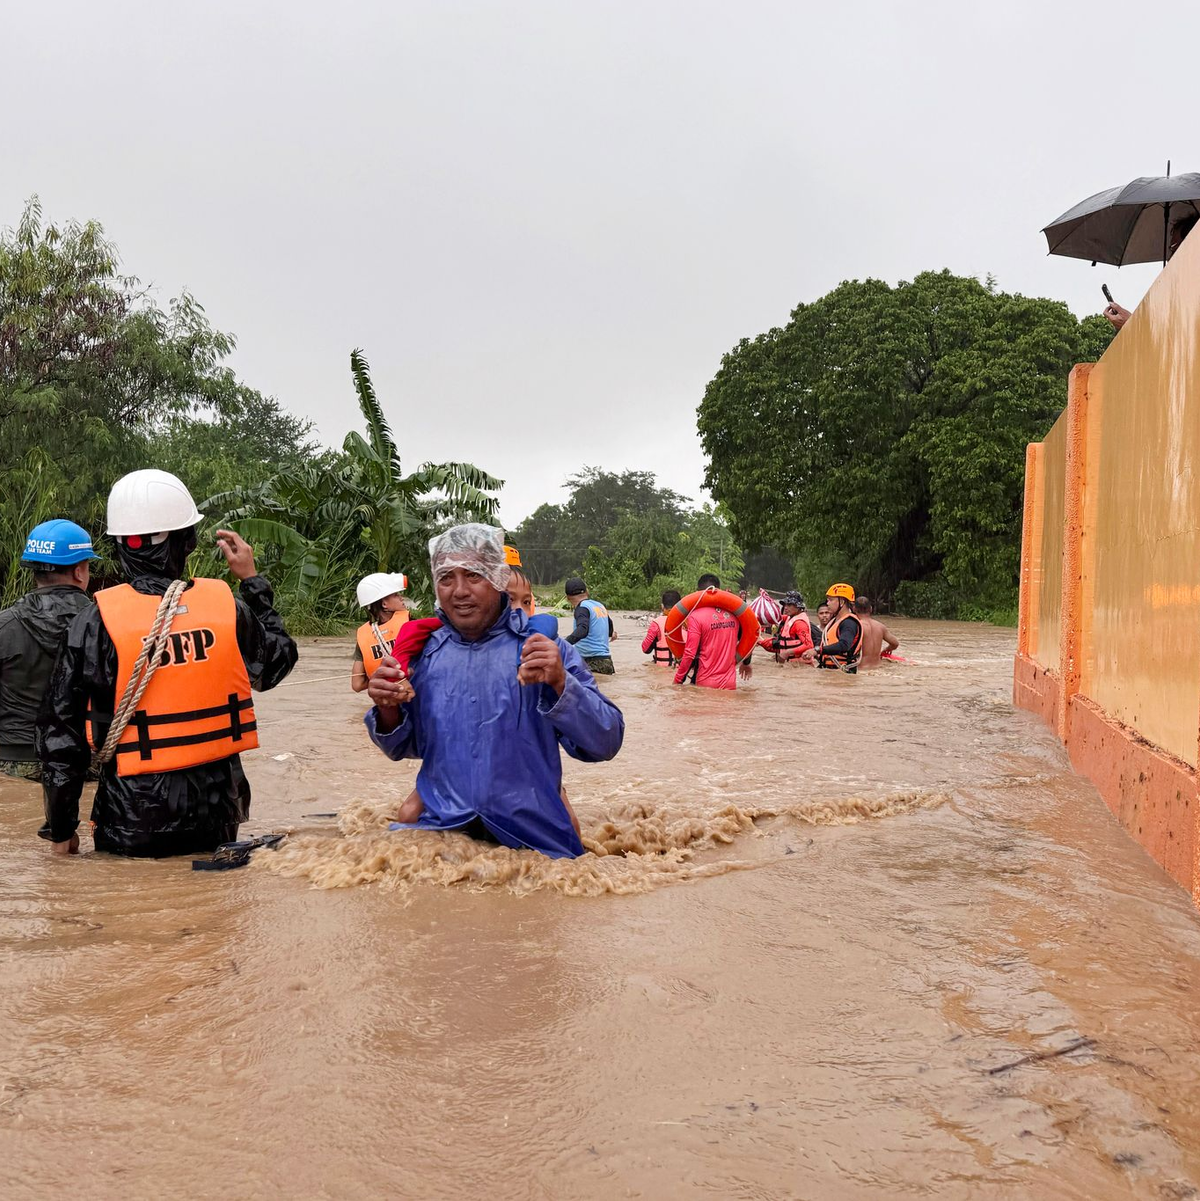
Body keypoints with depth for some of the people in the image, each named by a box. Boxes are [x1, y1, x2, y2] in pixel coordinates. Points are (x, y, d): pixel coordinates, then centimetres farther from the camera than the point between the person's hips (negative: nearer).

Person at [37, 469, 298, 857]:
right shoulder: (227, 606, -7)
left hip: (132, 825, -2)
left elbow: (61, 730, -8)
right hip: (217, 817, 2)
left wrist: (61, 829, 4)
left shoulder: (97, 621, -12)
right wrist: (252, 582, 23)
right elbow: (278, 663, 14)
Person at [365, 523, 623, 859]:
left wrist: (561, 683, -21)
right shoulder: (424, 651, 7)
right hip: (439, 829, 1)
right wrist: (388, 710, -3)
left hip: (533, 841, -1)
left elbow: (605, 744, -6)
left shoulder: (544, 649, -1)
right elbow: (405, 747, 18)